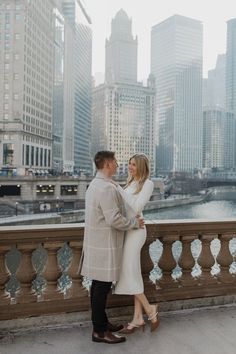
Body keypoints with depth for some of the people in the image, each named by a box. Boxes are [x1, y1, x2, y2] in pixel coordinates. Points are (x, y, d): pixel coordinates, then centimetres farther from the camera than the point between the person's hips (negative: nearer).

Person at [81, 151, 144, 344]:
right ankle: (99, 331, 10)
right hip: (105, 245, -10)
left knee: (98, 285, 17)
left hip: (97, 242, 10)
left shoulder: (95, 184, 12)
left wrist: (130, 219, 16)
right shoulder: (107, 187, -21)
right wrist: (134, 222, -8)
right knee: (102, 287, -1)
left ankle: (102, 322, 30)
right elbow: (114, 220, -24)